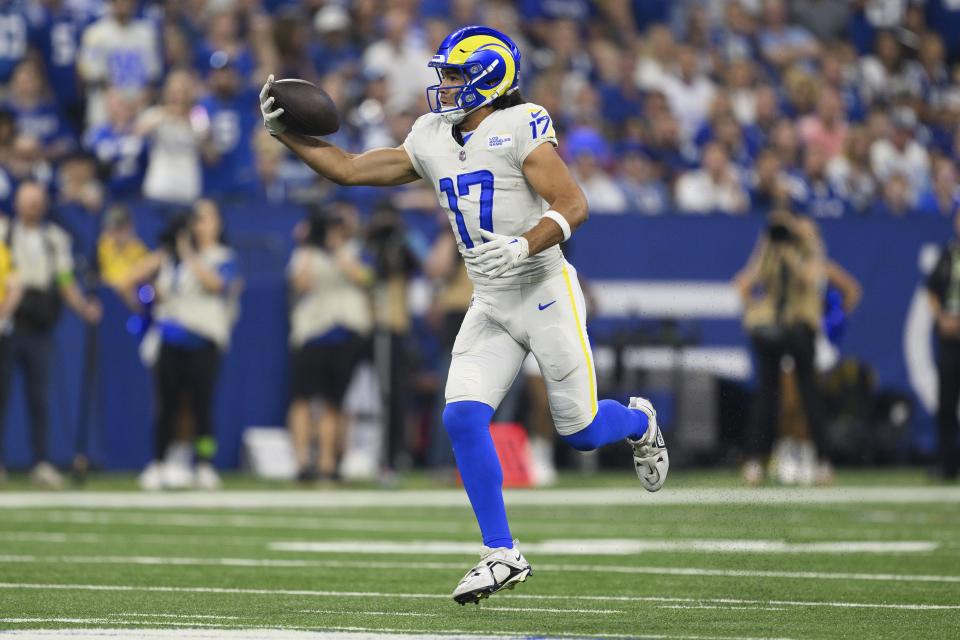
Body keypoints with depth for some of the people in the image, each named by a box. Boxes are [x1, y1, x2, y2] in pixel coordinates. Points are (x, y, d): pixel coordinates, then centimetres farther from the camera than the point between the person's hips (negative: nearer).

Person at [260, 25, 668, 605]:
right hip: (492, 307, 6)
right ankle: (503, 556, -3)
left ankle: (640, 422, 39)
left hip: (546, 294, -6)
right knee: (463, 418, -11)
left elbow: (573, 207, -18)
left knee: (580, 430, 2)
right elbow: (350, 169, 12)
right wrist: (286, 133, 4)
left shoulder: (521, 128, -13)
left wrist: (523, 246, -33)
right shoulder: (432, 142, 8)